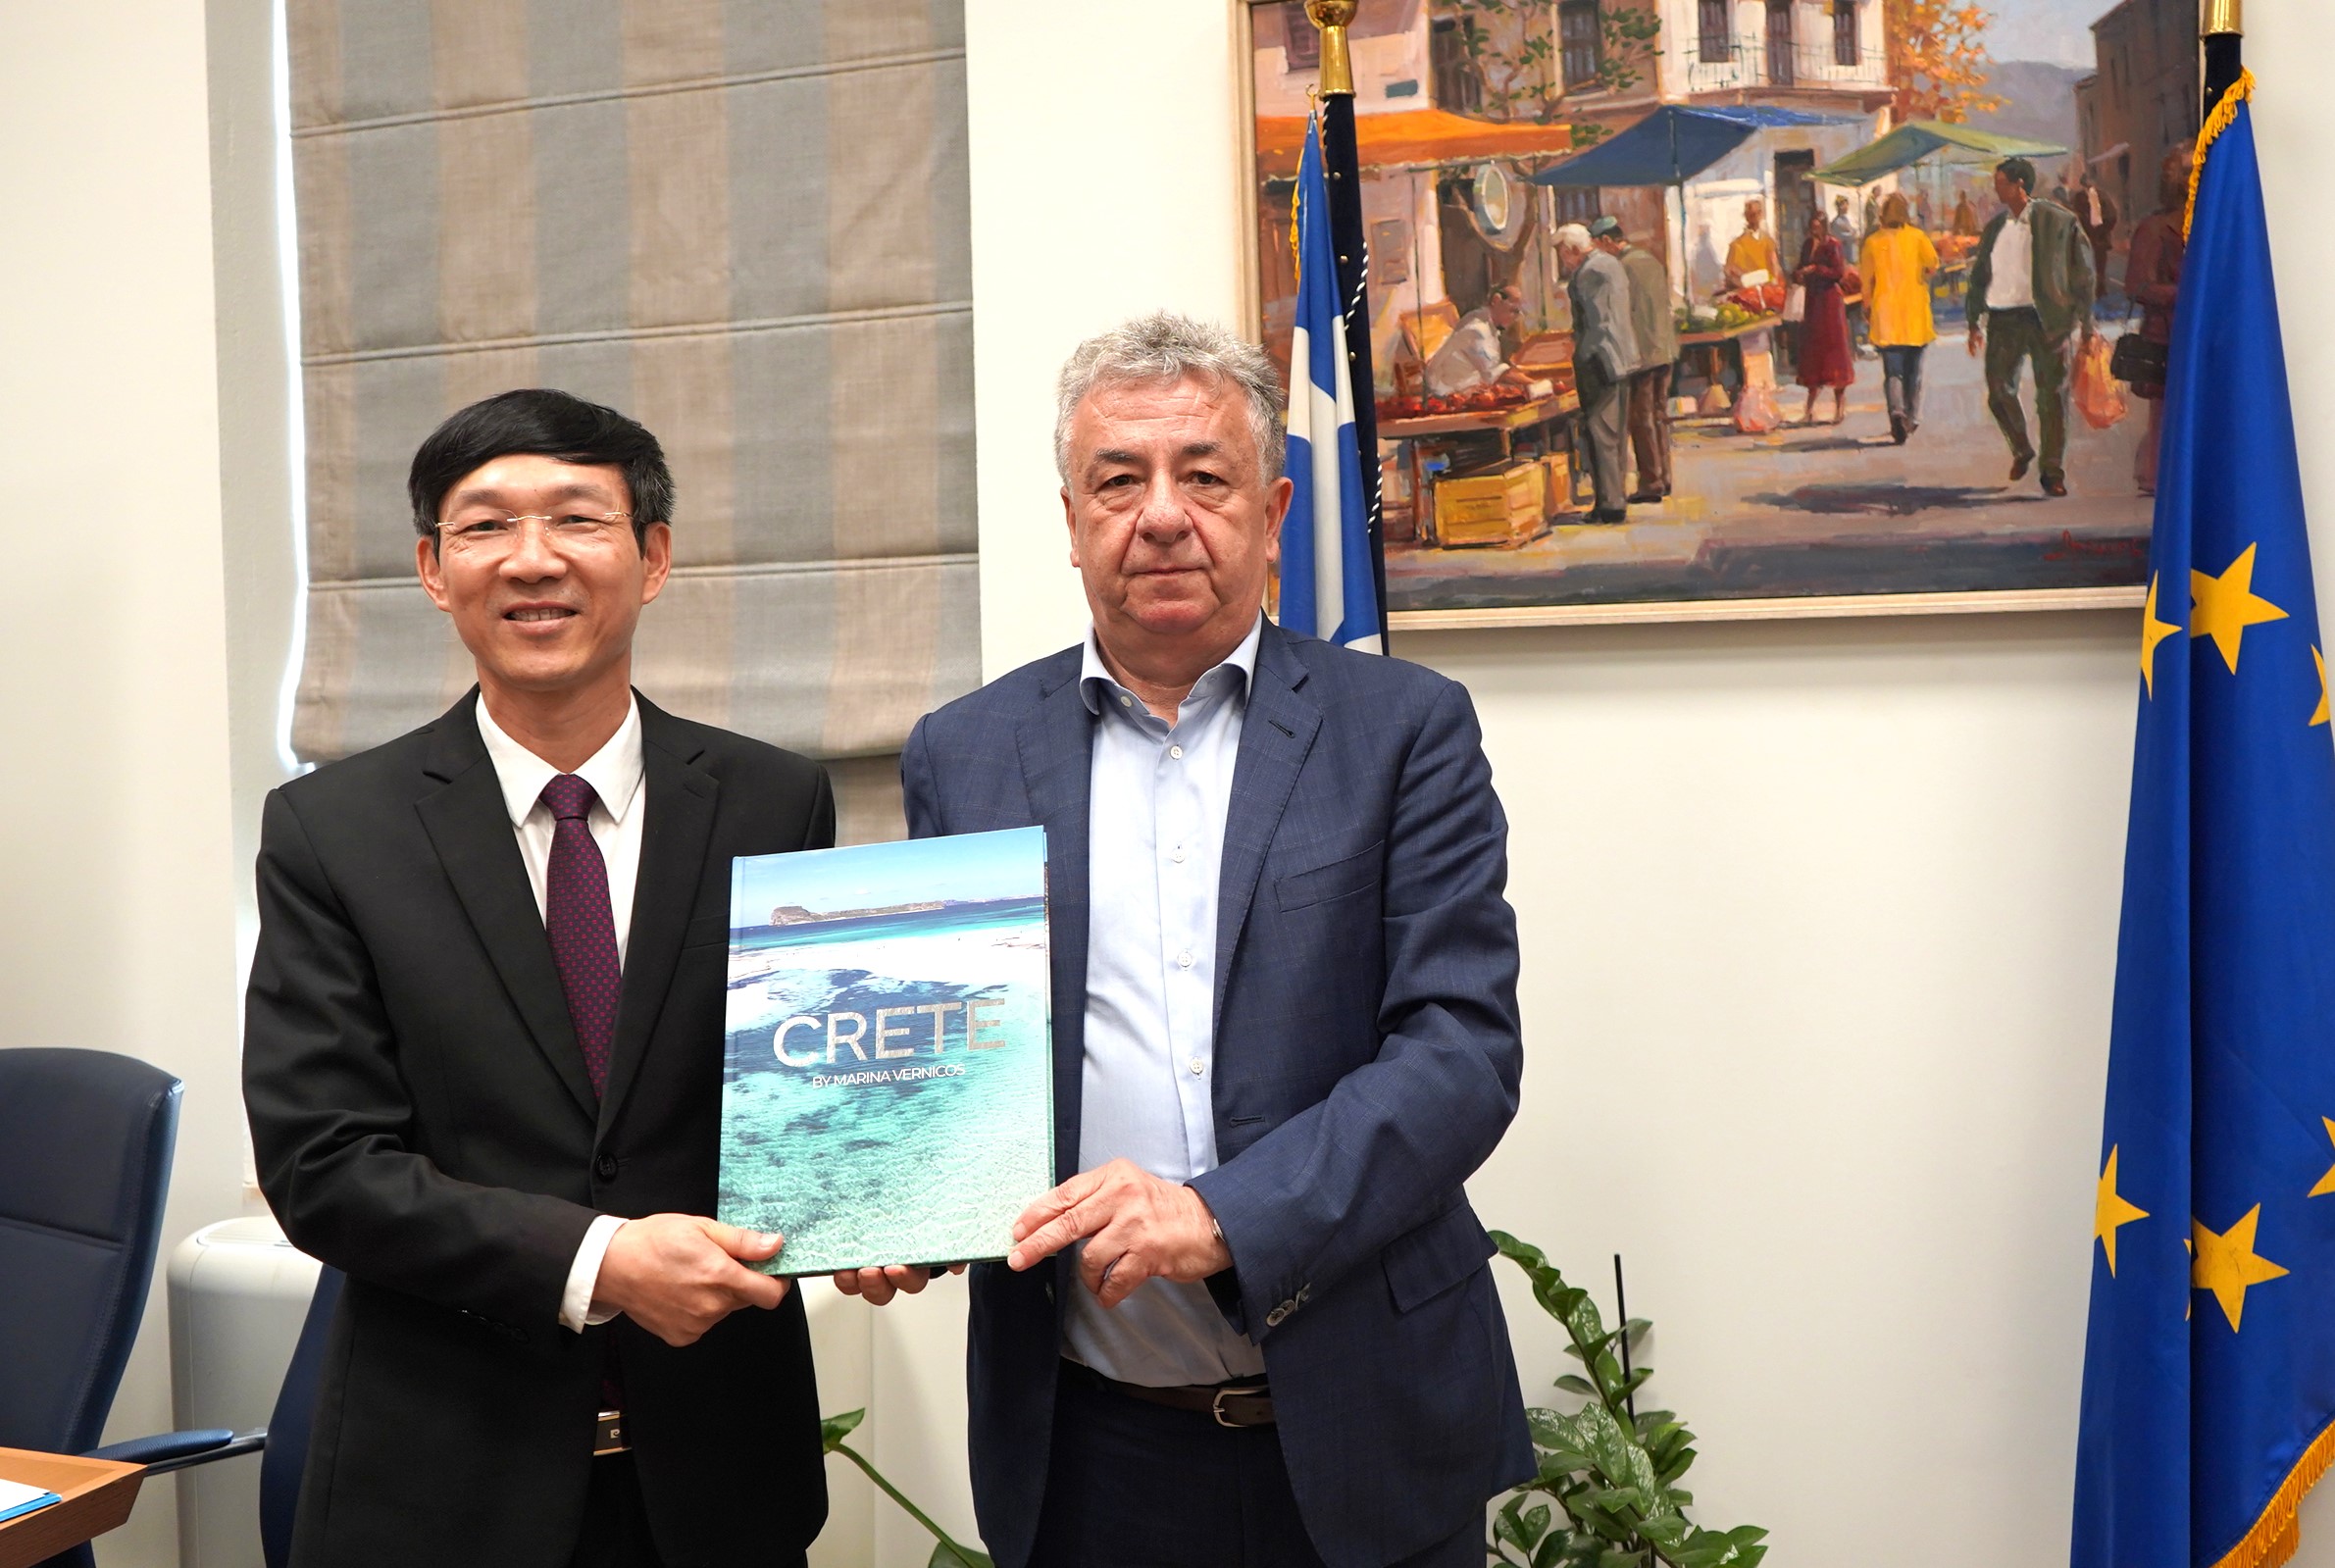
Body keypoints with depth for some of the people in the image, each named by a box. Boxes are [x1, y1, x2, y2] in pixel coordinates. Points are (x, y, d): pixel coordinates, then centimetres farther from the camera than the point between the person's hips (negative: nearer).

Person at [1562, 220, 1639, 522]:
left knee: (1598, 433, -9)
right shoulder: (1610, 264, 18)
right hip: (1623, 359, 10)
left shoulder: (1590, 272, -13)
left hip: (1600, 361, -10)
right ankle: (1618, 499, 20)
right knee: (1614, 434, 15)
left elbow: (1596, 323, -18)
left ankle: (1610, 505, -11)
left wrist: (1581, 361, -15)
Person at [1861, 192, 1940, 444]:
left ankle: (1897, 411, -26)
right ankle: (1913, 418, 21)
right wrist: (1922, 277, 10)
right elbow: (1933, 262, -11)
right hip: (1915, 313, 1)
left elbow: (1867, 281, 3)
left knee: (1892, 371, -3)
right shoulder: (1917, 237, -1)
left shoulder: (1873, 242, 0)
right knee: (1914, 369, 15)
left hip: (1886, 313, -1)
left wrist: (1867, 306, 16)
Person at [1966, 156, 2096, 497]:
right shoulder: (1995, 228, 13)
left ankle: (2053, 472, 8)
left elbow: (2082, 271, 0)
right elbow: (1979, 275, 19)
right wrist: (1975, 322, 12)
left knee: (2052, 395, -1)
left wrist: (2086, 323, -3)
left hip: (2046, 318, -4)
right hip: (2003, 320, 4)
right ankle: (2021, 451, 24)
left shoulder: (2059, 222, -2)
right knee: (1999, 391, -2)